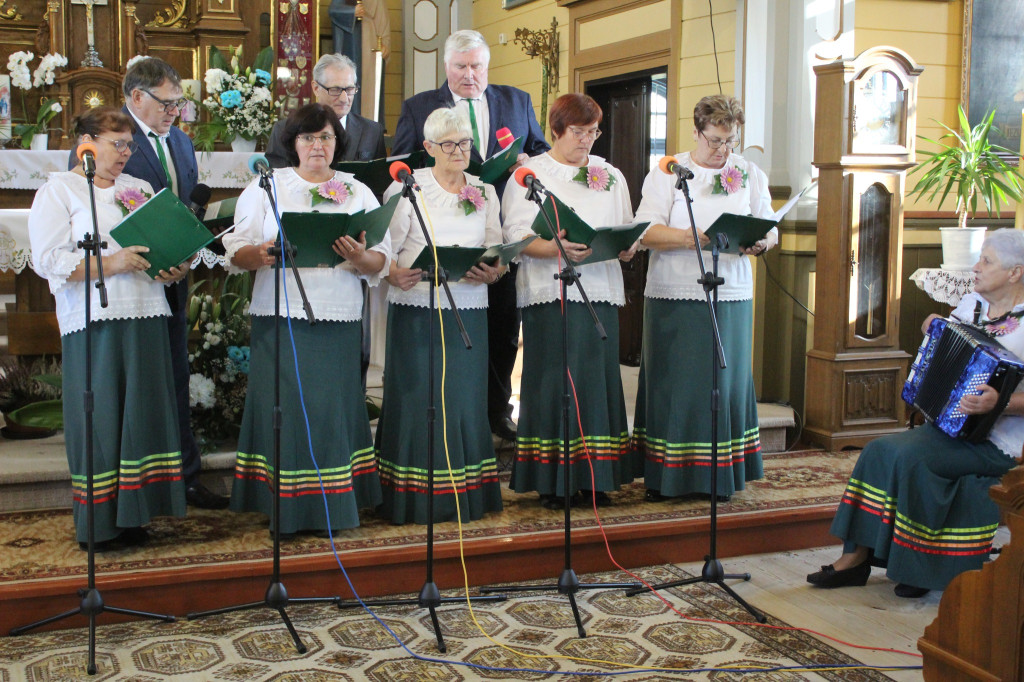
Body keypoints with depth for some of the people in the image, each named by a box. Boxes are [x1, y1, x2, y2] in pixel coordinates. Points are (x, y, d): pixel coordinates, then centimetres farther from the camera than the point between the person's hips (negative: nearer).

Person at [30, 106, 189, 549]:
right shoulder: (59, 191, 4)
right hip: (94, 323, -5)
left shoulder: (141, 190, 21)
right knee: (99, 419, -4)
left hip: (146, 318, 5)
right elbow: (48, 259, -7)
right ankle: (98, 525, 4)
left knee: (143, 414, 2)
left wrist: (176, 271, 1)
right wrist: (109, 264, -17)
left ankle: (132, 516, 10)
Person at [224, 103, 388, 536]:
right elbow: (237, 249, 3)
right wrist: (261, 255, -18)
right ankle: (289, 507, 3)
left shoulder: (358, 192, 14)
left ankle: (332, 506, 9)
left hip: (339, 322, 1)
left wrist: (360, 258, -15)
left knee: (333, 407, 0)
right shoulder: (266, 187, 11)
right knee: (287, 406, -6)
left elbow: (381, 260, 7)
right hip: (281, 319, -1)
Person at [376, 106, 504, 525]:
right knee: (416, 400, -2)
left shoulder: (485, 192, 13)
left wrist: (493, 271, -10)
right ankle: (413, 499, 6)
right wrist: (393, 274, -23)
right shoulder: (406, 188, 3)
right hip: (416, 309, -3)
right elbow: (384, 249, -3)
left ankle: (465, 494, 16)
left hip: (469, 313, 3)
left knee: (464, 399, 6)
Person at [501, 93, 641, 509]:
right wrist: (559, 248, -22)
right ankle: (551, 481, 1)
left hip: (600, 292, 4)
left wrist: (627, 246, -8)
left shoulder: (611, 175, 18)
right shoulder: (529, 173, 5)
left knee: (598, 378, 2)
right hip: (550, 294, -4)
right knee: (552, 382, -5)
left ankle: (594, 478, 9)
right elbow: (517, 236, -5)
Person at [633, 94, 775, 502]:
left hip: (730, 297, 3)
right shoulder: (667, 173, 2)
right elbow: (646, 231, -8)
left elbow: (769, 229, 11)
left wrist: (760, 242, -13)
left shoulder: (751, 175, 12)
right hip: (673, 298, -3)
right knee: (672, 384, 0)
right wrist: (691, 238, -22)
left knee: (726, 383, 4)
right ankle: (665, 476, 8)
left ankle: (720, 475, 14)